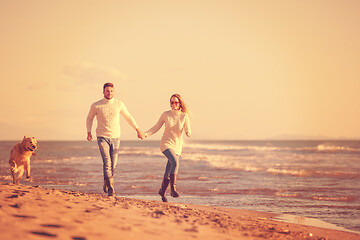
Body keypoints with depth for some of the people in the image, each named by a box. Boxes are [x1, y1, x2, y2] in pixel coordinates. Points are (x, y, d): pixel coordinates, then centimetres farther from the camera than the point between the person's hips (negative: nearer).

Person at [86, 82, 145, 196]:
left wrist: (138, 130, 17)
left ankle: (106, 183, 31)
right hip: (102, 137, -2)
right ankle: (110, 190, -15)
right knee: (107, 163, -16)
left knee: (113, 165, 5)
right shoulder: (96, 106, -3)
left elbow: (128, 117, 15)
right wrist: (89, 132, 6)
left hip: (115, 137, 2)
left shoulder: (119, 104, 1)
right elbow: (89, 118, 15)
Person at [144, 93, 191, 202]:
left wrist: (188, 132, -33)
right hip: (166, 144, -2)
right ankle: (173, 189, -27)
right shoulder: (166, 114, -4)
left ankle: (162, 191, 29)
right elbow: (156, 128, 2)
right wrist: (146, 134, -12)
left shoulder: (184, 116, -3)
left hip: (177, 146, 2)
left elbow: (188, 131, -10)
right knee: (175, 162, -29)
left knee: (168, 172, 7)